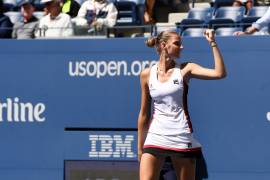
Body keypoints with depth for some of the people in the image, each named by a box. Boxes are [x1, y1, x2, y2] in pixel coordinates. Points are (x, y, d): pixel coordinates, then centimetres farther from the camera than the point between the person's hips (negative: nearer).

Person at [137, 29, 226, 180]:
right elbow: (144, 115, 12)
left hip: (182, 139, -1)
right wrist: (140, 147, 13)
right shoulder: (147, 74, 6)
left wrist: (213, 43, -13)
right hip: (155, 138, 1)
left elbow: (220, 73, -12)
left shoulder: (185, 70, 2)